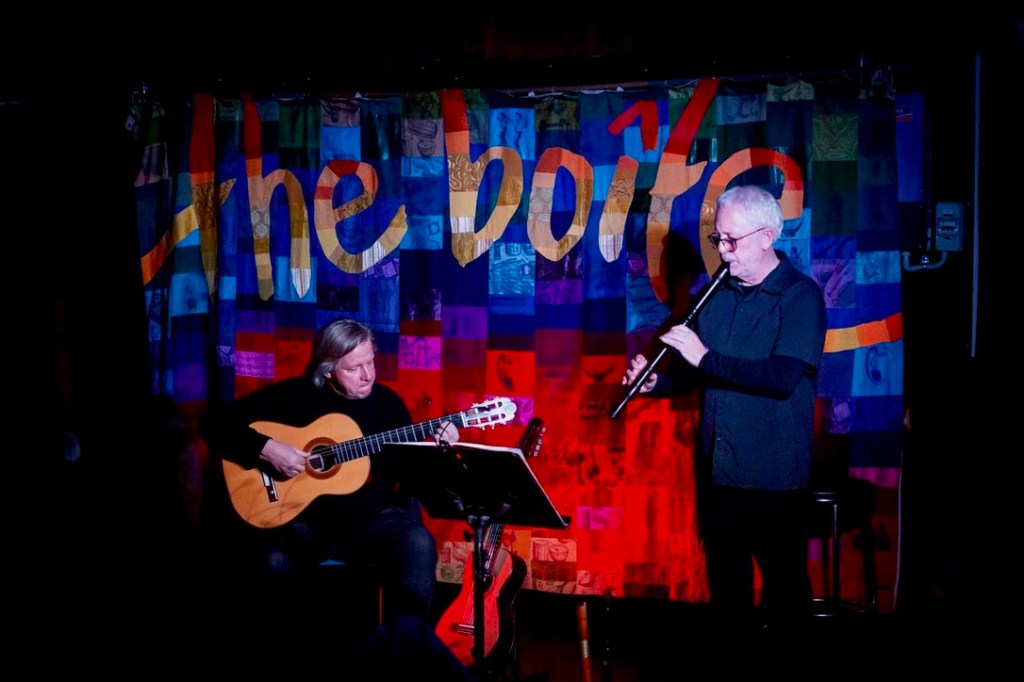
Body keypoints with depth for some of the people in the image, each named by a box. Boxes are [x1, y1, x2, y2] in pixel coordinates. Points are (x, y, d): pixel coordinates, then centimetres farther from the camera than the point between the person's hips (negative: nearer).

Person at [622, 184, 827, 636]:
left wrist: (705, 357, -22)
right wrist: (654, 383, -2)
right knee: (725, 581, 15)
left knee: (784, 585, 4)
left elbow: (783, 376, -23)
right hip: (717, 467, 6)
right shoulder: (716, 293, 10)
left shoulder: (800, 295, -10)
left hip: (774, 476, -6)